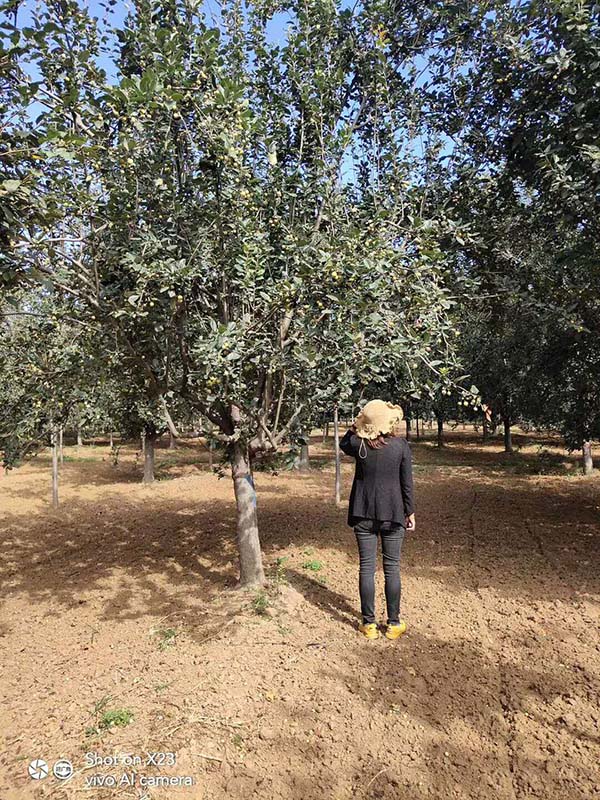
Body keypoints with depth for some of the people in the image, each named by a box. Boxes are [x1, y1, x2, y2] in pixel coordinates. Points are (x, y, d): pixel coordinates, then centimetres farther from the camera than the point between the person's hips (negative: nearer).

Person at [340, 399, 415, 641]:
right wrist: (410, 512, 6)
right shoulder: (401, 445, -10)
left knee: (367, 567, 8)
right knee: (392, 568, 11)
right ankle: (393, 623, 20)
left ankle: (369, 623, 17)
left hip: (363, 514, 0)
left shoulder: (358, 444, -9)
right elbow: (407, 483, -4)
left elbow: (343, 444, 17)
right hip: (392, 514, 0)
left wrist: (355, 428, 7)